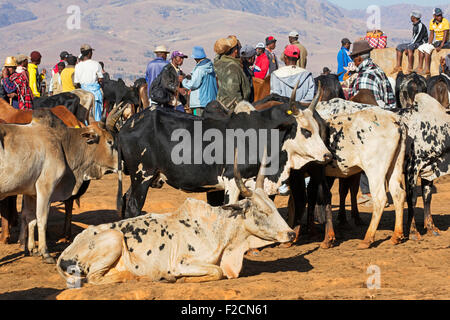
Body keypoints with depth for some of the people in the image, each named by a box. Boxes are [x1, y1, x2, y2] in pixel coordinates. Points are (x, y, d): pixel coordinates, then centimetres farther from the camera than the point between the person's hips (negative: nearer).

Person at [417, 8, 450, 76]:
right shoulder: (432, 22, 5)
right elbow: (431, 35, 9)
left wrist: (440, 46, -27)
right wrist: (429, 44, -4)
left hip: (444, 42, -8)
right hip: (436, 41, 8)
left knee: (427, 48, -24)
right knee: (421, 48, -1)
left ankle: (427, 70, -28)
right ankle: (420, 68, -4)